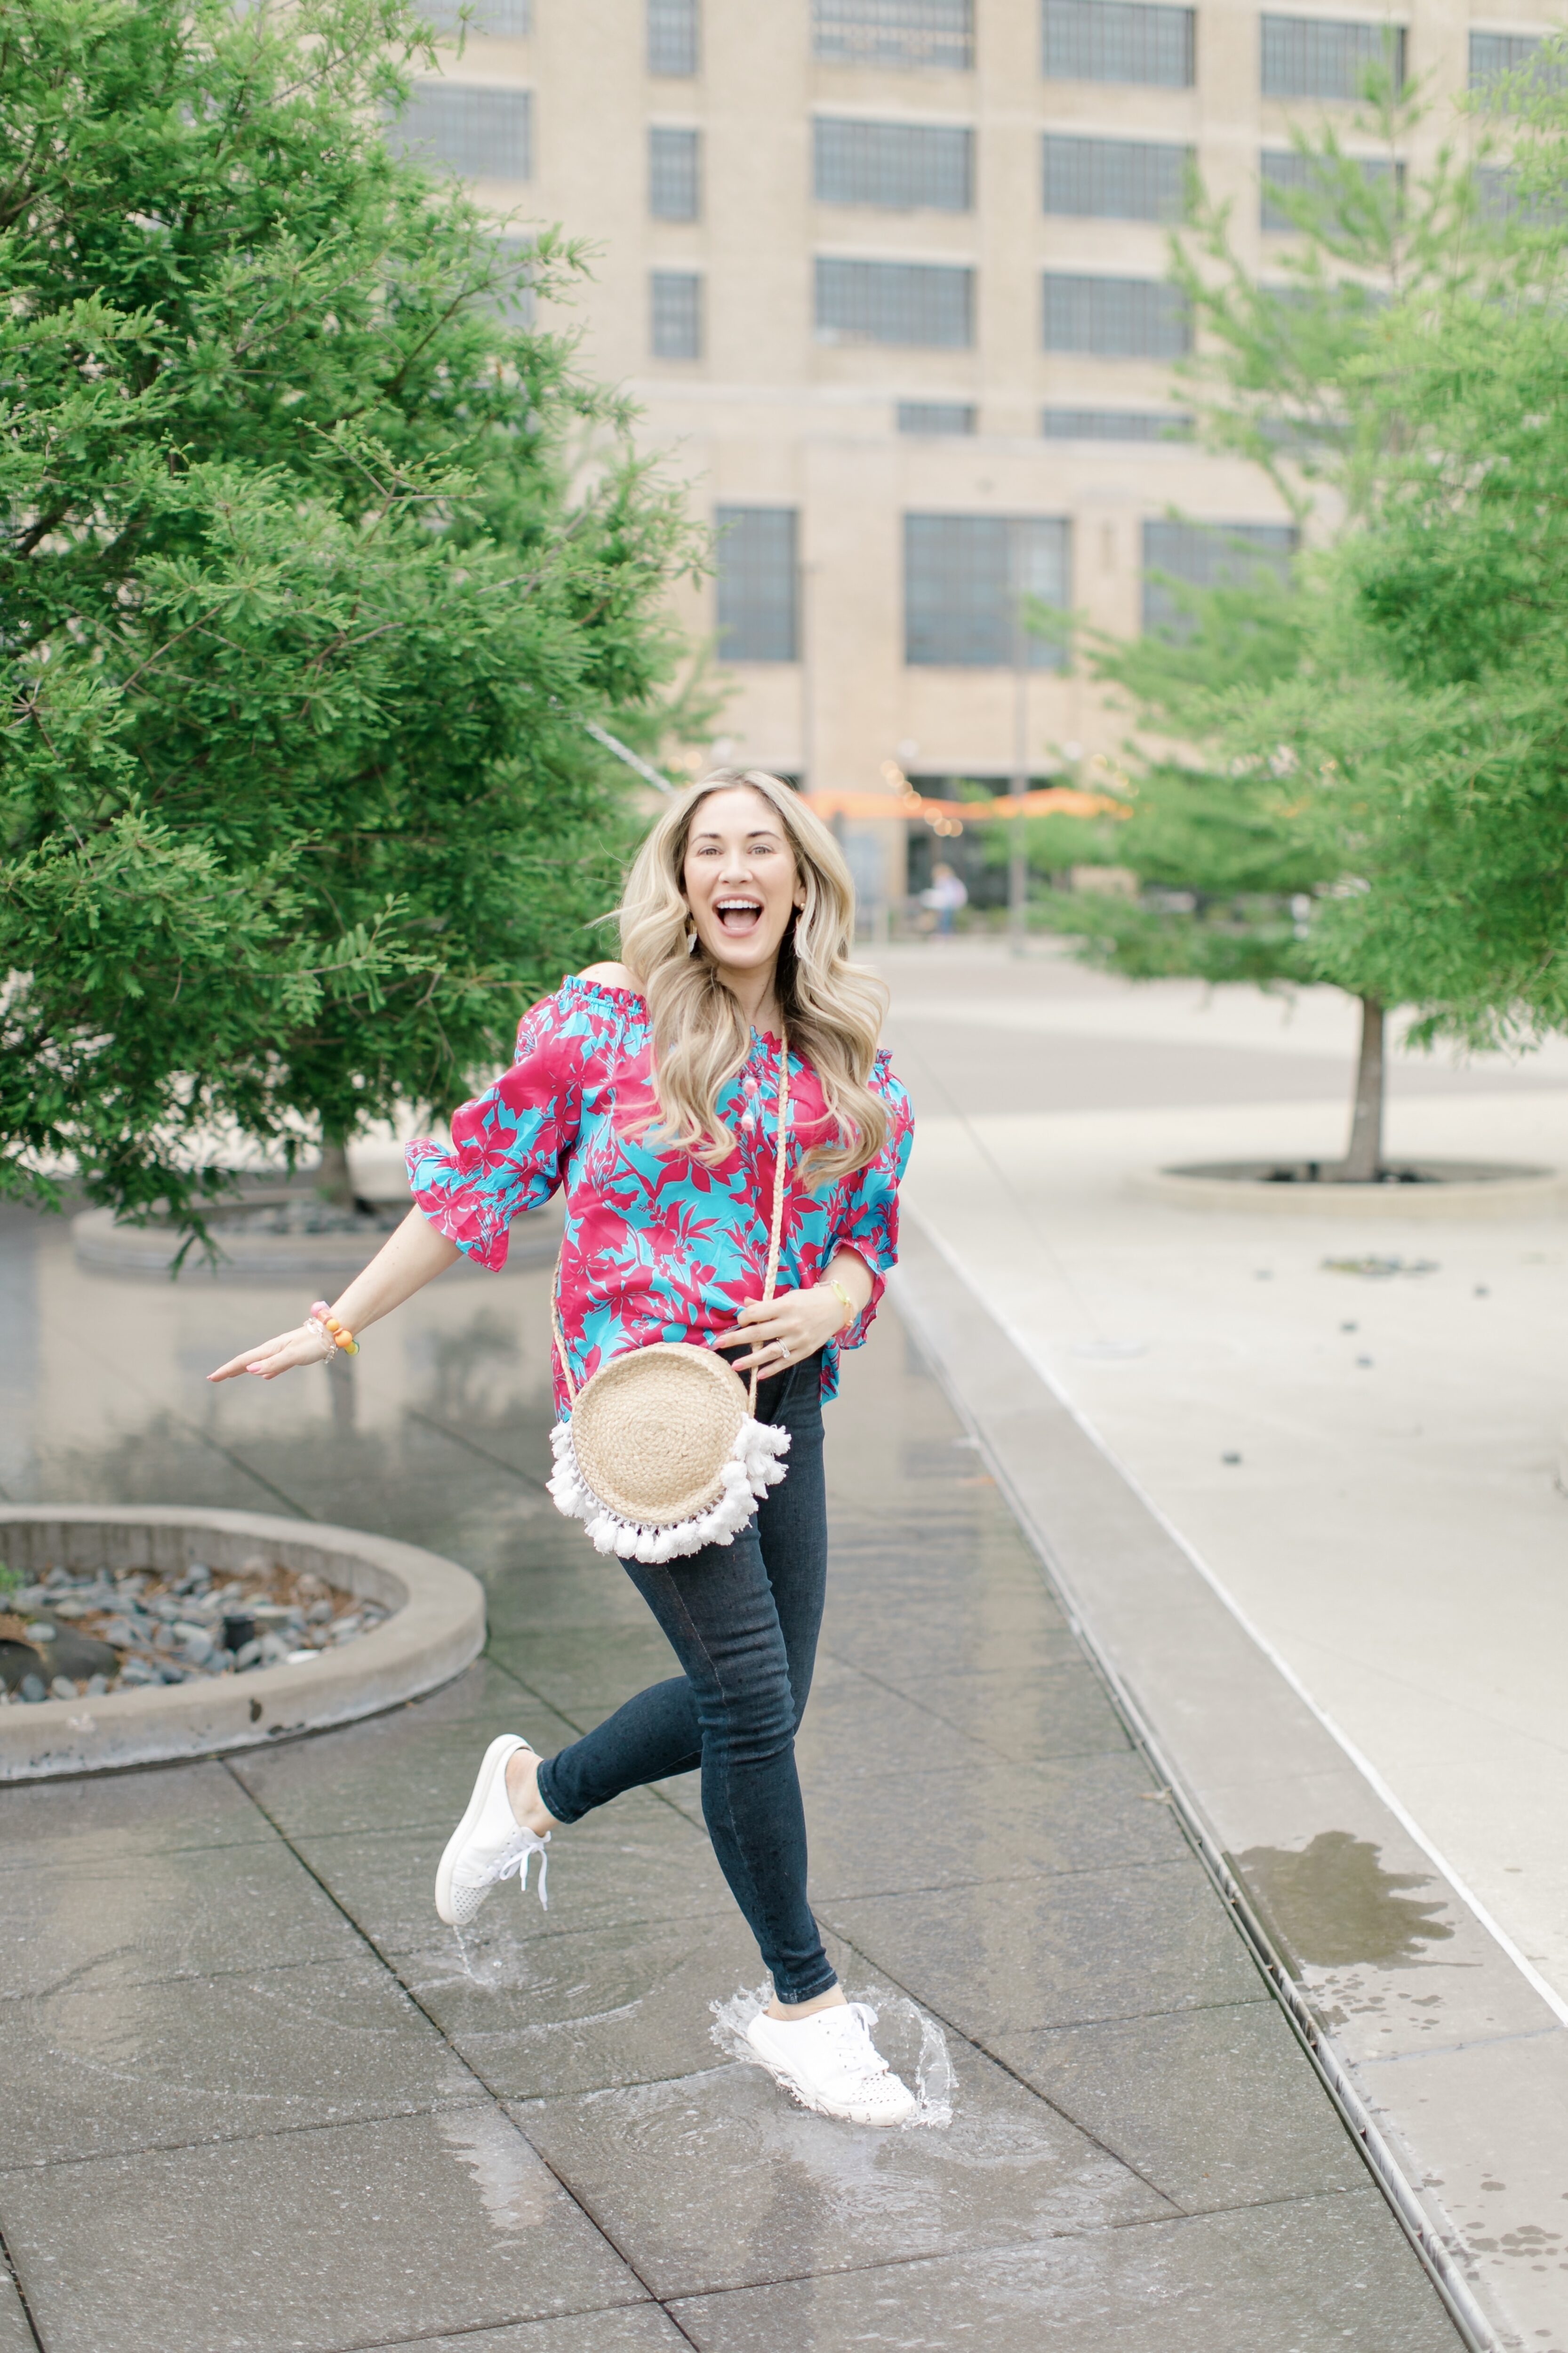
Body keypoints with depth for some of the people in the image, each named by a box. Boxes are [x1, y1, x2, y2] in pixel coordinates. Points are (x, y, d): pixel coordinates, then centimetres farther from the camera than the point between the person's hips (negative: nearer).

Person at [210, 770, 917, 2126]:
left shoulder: (850, 1059, 8)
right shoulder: (600, 1022, -4)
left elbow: (865, 1237, 16)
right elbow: (475, 1182, 2)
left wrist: (829, 1303, -8)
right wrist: (340, 1323, 4)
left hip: (777, 1394, 6)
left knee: (756, 1704, 8)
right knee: (749, 1695, -9)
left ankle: (536, 1794, 36)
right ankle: (806, 2005, 8)